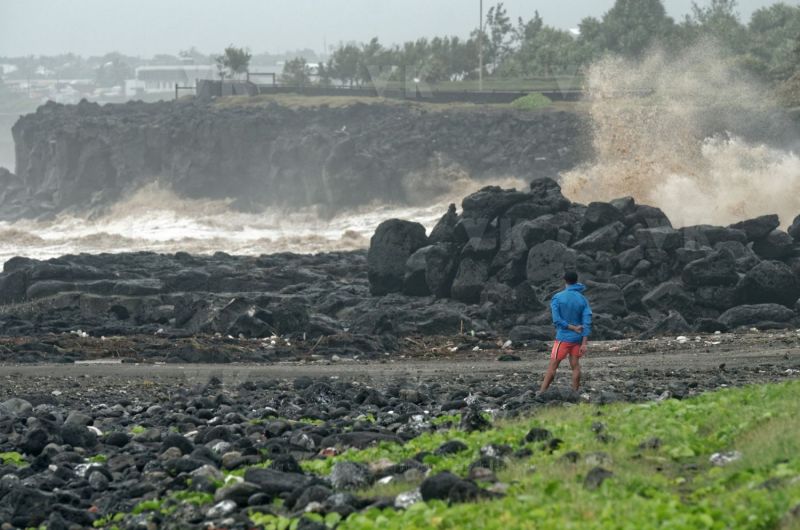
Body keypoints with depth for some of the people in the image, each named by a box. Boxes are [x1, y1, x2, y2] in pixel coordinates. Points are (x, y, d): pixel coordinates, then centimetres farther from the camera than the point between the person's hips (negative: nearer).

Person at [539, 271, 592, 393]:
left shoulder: (557, 298, -7)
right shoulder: (583, 300, 3)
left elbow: (556, 320, -15)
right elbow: (587, 322, -4)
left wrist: (572, 327, -8)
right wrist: (584, 343, -7)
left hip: (563, 338, -3)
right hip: (577, 338, 3)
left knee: (552, 366, -3)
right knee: (575, 366, 8)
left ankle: (541, 392, -4)